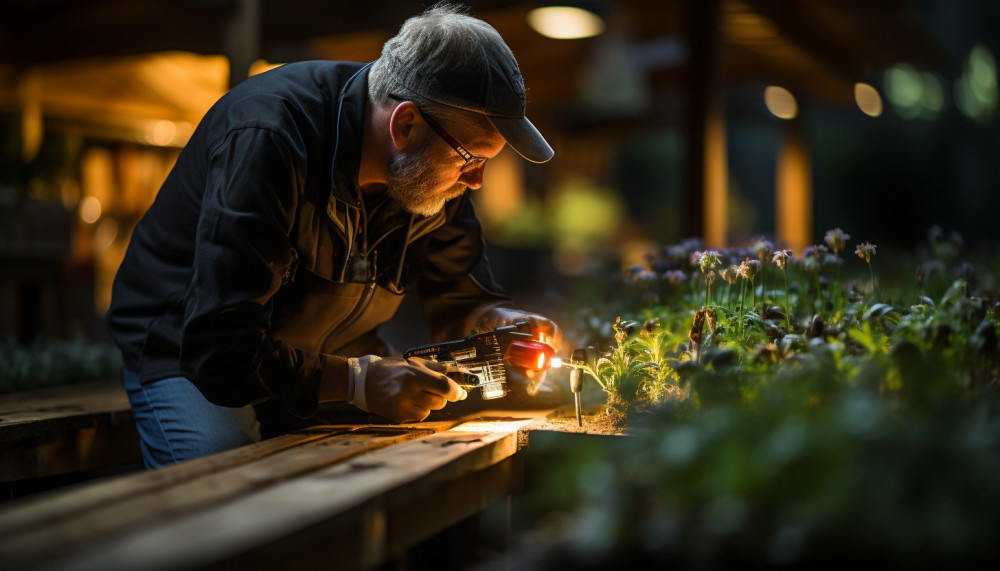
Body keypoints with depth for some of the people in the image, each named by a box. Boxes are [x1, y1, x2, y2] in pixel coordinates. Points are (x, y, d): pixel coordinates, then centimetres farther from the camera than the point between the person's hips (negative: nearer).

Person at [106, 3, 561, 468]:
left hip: (327, 361, 6)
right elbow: (218, 349, -37)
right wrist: (357, 381, -42)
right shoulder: (265, 143, -34)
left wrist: (502, 323, -21)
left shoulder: (438, 169, -12)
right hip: (188, 357, -5)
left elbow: (460, 295, 2)